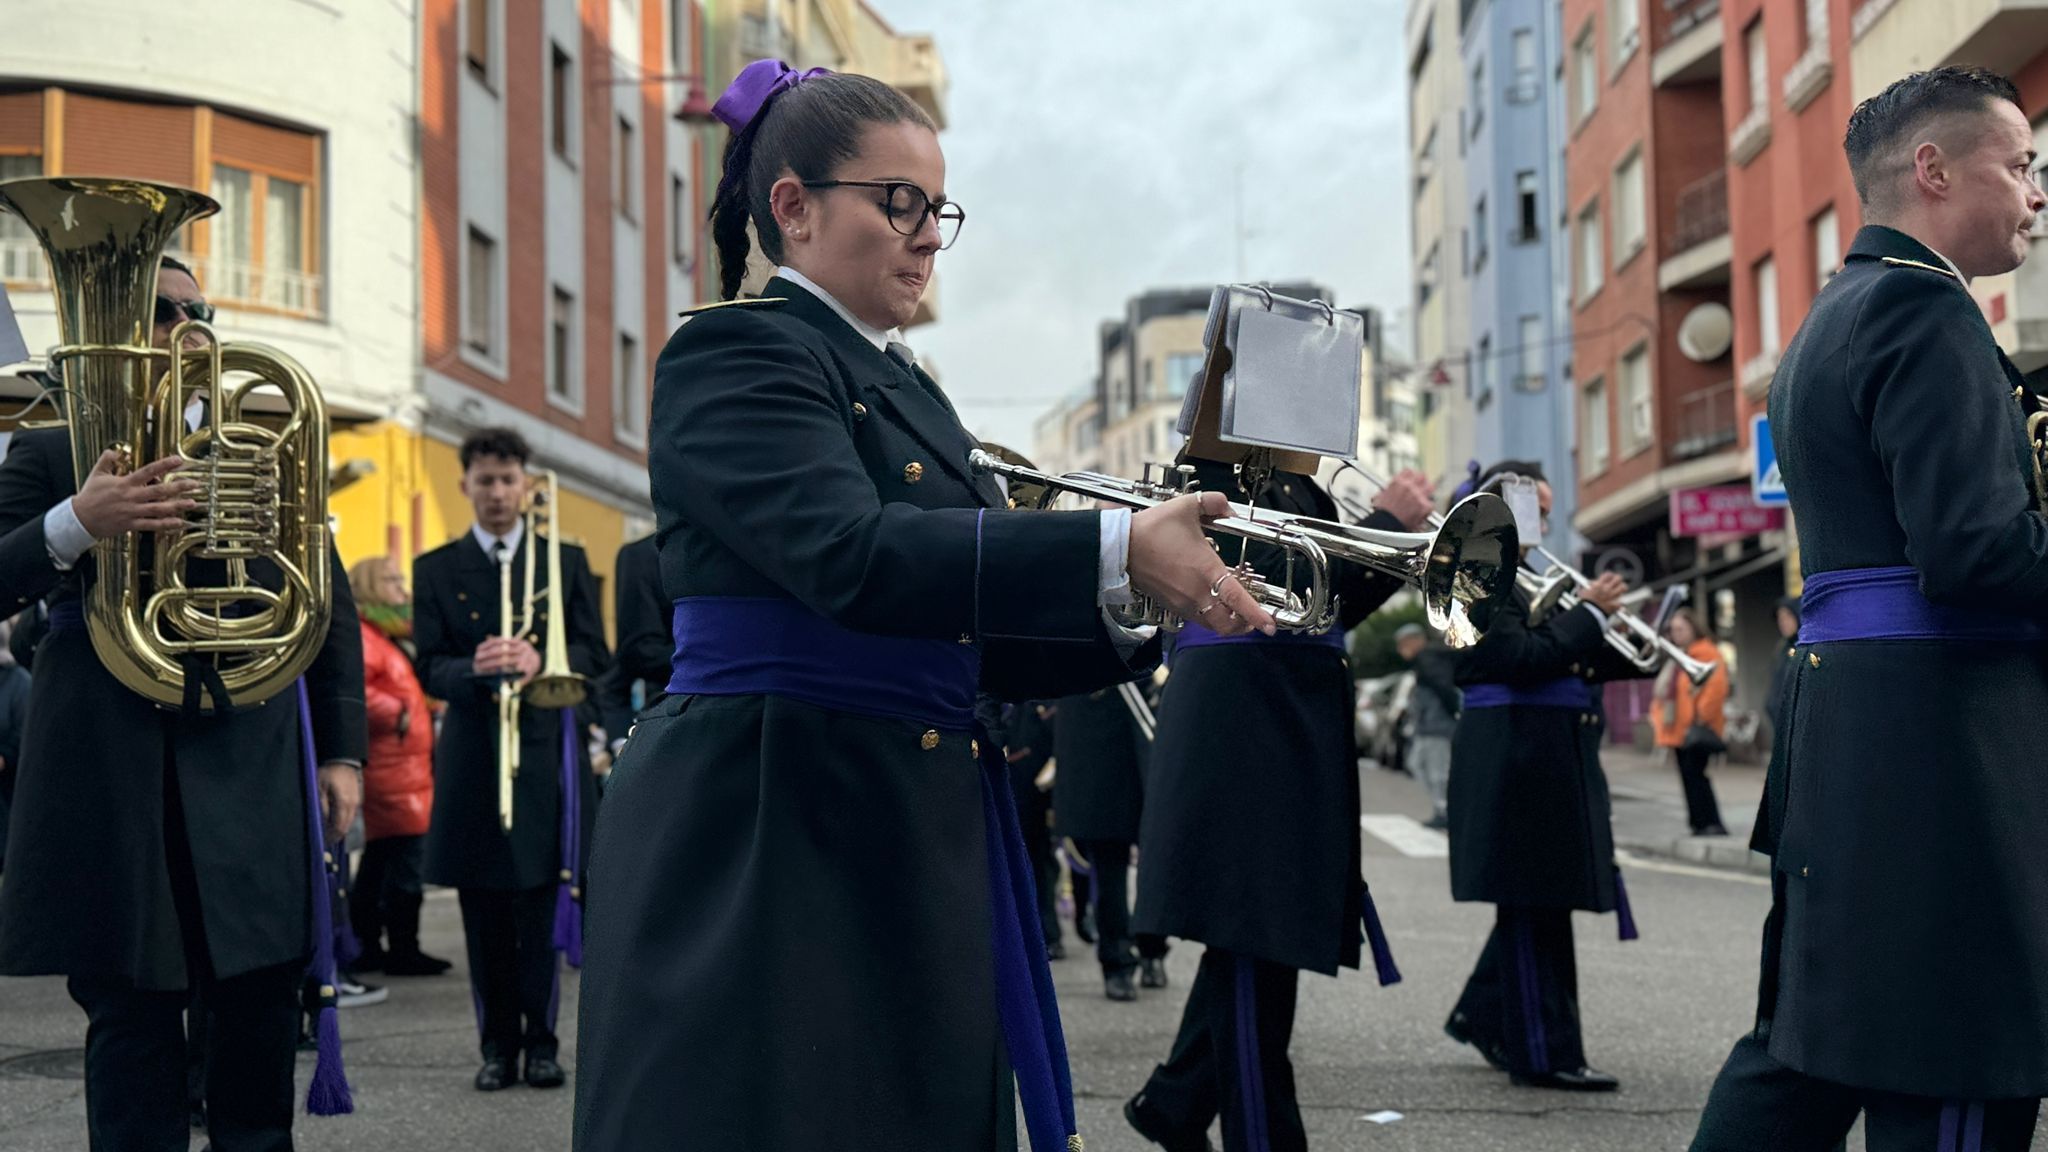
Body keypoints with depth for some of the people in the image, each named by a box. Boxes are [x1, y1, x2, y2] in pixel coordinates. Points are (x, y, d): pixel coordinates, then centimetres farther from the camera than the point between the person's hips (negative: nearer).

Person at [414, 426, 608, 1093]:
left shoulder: (566, 562, 11)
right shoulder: (436, 570, 10)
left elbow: (595, 656, 4)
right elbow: (430, 669, 2)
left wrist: (539, 662, -17)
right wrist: (476, 670, -20)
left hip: (546, 755, 0)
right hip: (472, 757, 1)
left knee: (542, 908, -1)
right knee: (484, 914, 2)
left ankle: (540, 1041, 7)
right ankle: (498, 1044, 10)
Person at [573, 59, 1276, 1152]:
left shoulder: (904, 387, 18)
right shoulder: (735, 354, -7)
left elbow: (974, 639, 14)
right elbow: (850, 555, -24)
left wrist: (1133, 612, -3)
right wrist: (1115, 548, -28)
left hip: (914, 846, 8)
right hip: (768, 835, -8)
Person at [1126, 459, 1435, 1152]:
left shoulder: (1289, 483, 16)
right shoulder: (1220, 471, -10)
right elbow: (1285, 583, -20)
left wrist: (1406, 536, 6)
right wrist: (1388, 522, -15)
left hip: (1293, 734, 9)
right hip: (1243, 731, -9)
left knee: (1263, 944, 14)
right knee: (1254, 944, -3)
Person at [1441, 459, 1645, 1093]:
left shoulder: (1513, 576, 19)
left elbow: (1561, 657, 17)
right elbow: (1521, 658, -21)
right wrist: (1589, 613, -15)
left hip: (1545, 756, 10)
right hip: (1517, 752, -10)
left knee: (1536, 901, 14)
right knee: (1536, 903, -5)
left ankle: (1483, 1015, 25)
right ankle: (1544, 1052, 0)